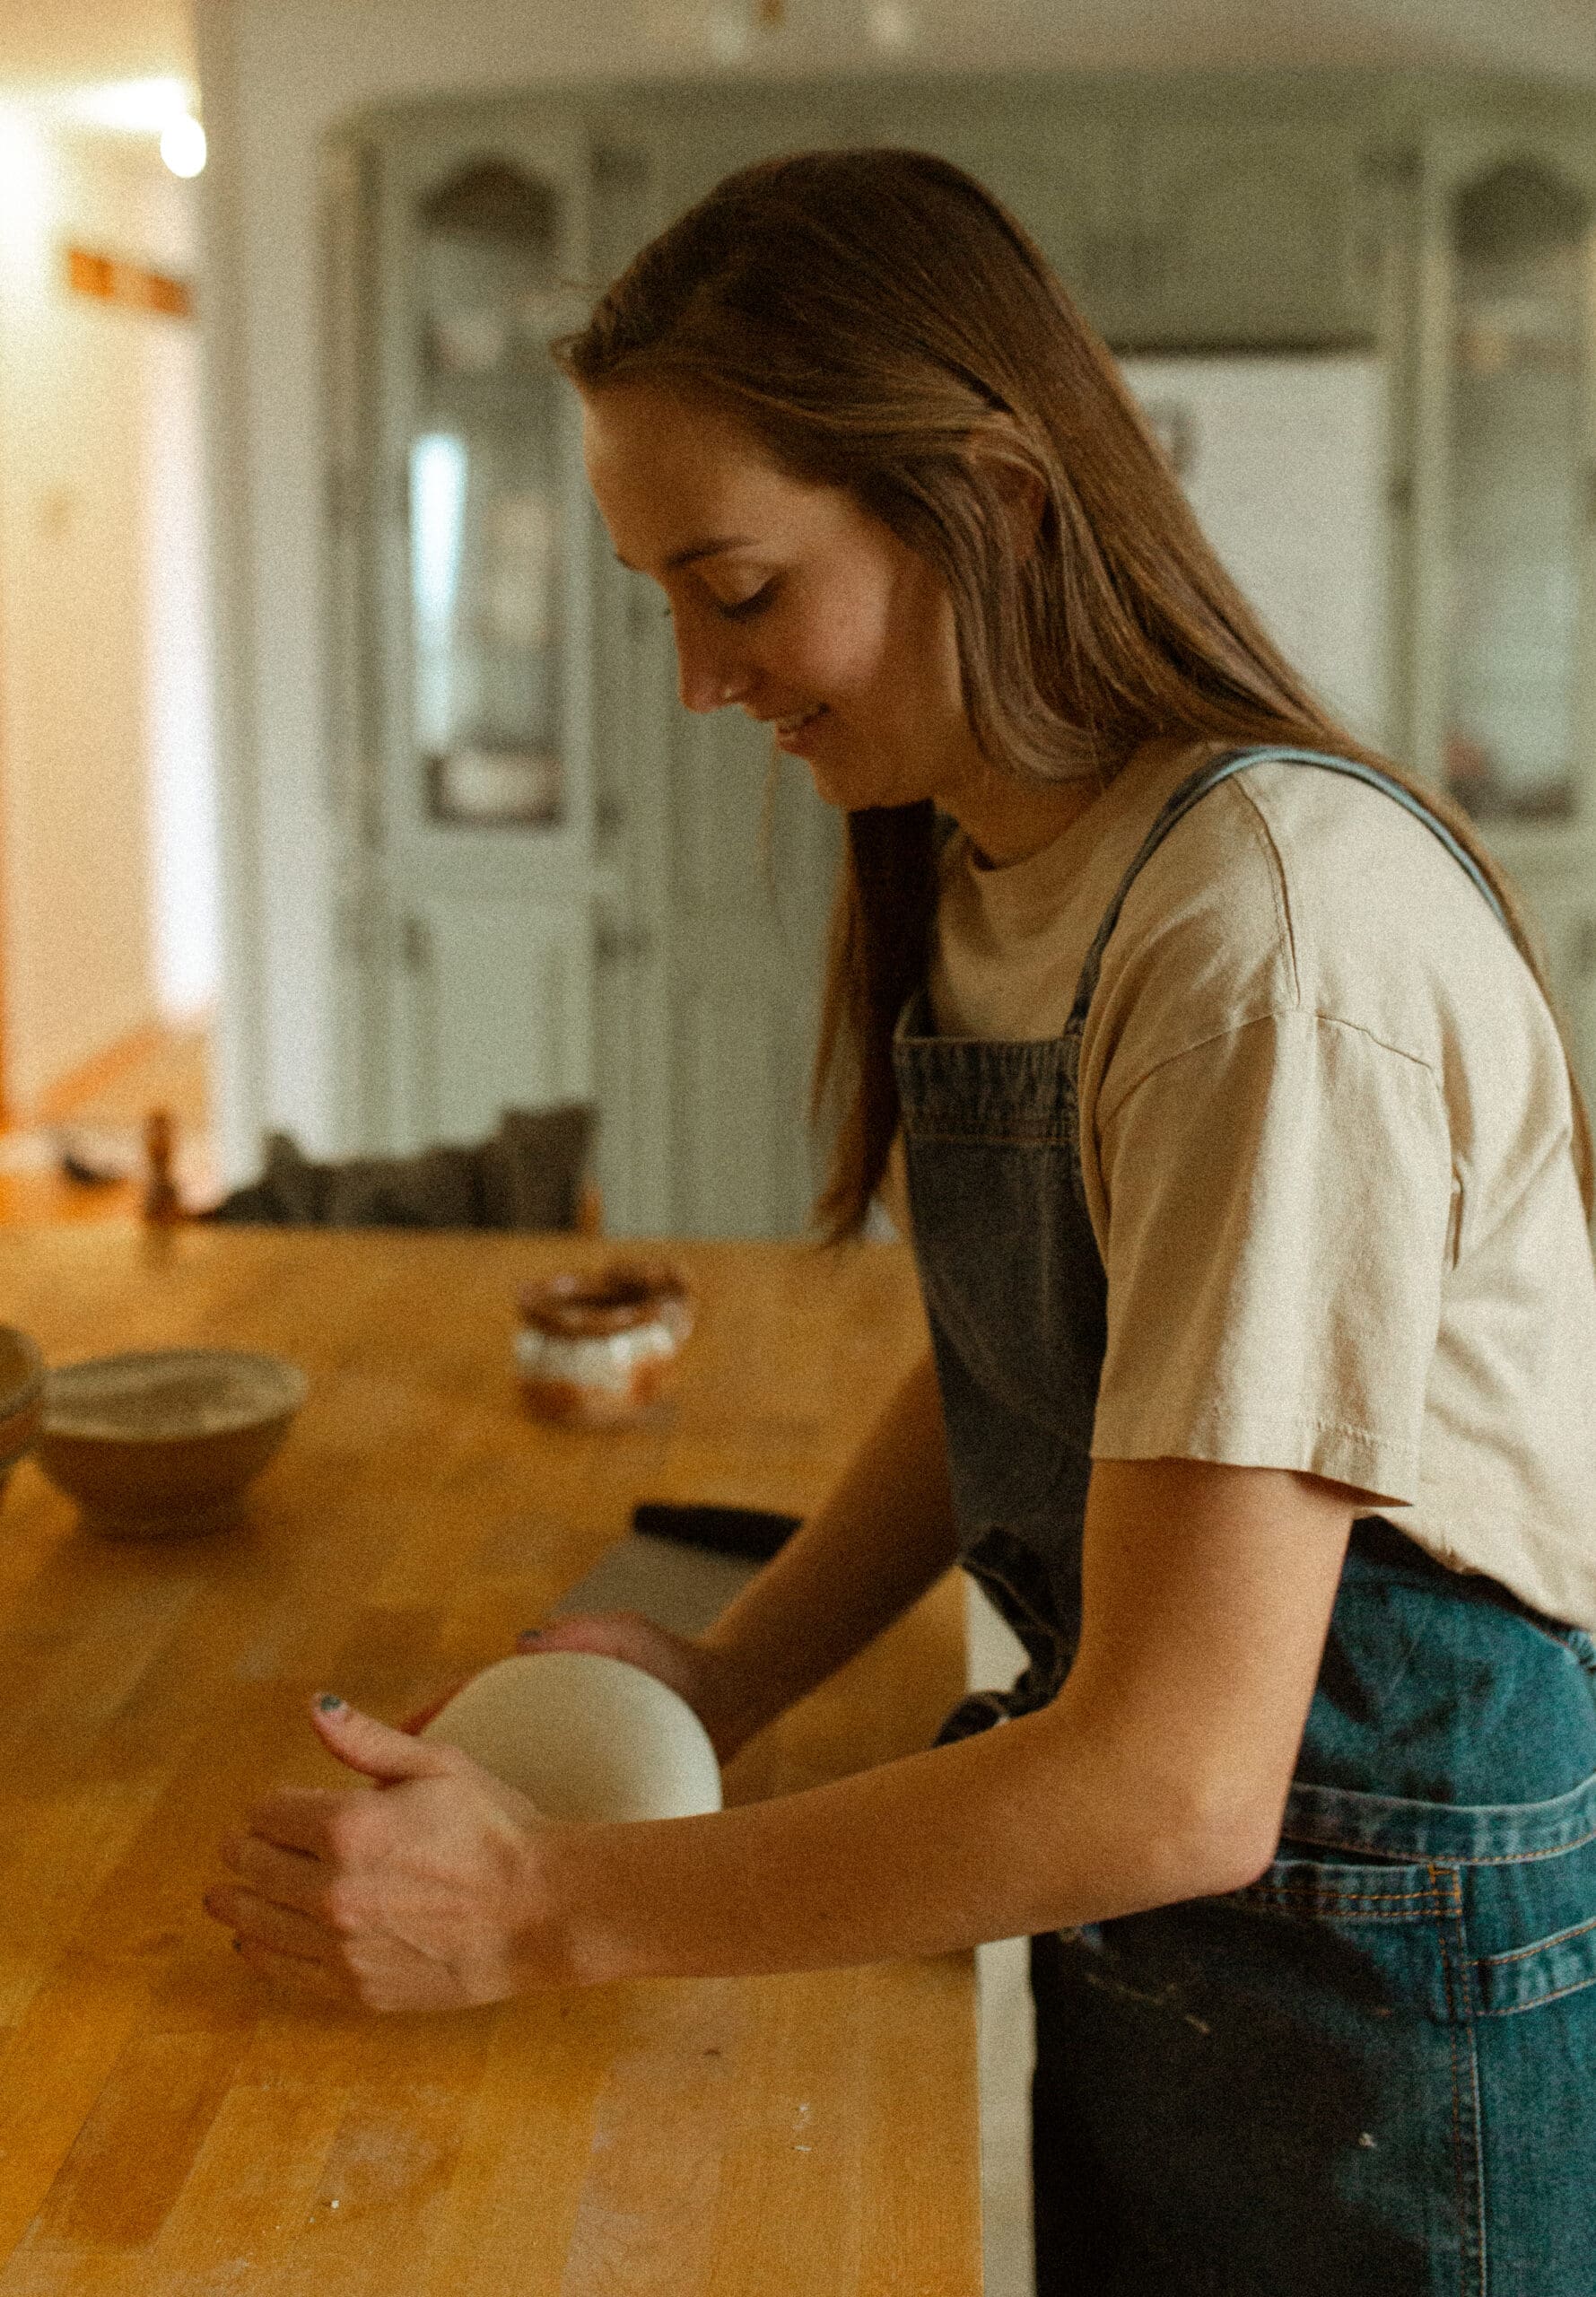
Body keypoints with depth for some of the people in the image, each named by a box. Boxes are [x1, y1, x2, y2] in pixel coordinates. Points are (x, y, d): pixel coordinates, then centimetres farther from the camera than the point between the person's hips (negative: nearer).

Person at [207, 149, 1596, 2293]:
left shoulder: (1278, 922, -28)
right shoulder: (985, 871, 1)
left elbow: (1179, 1783, -29)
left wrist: (548, 1911, -21)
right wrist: (730, 1670, 0)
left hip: (1413, 1978, -7)